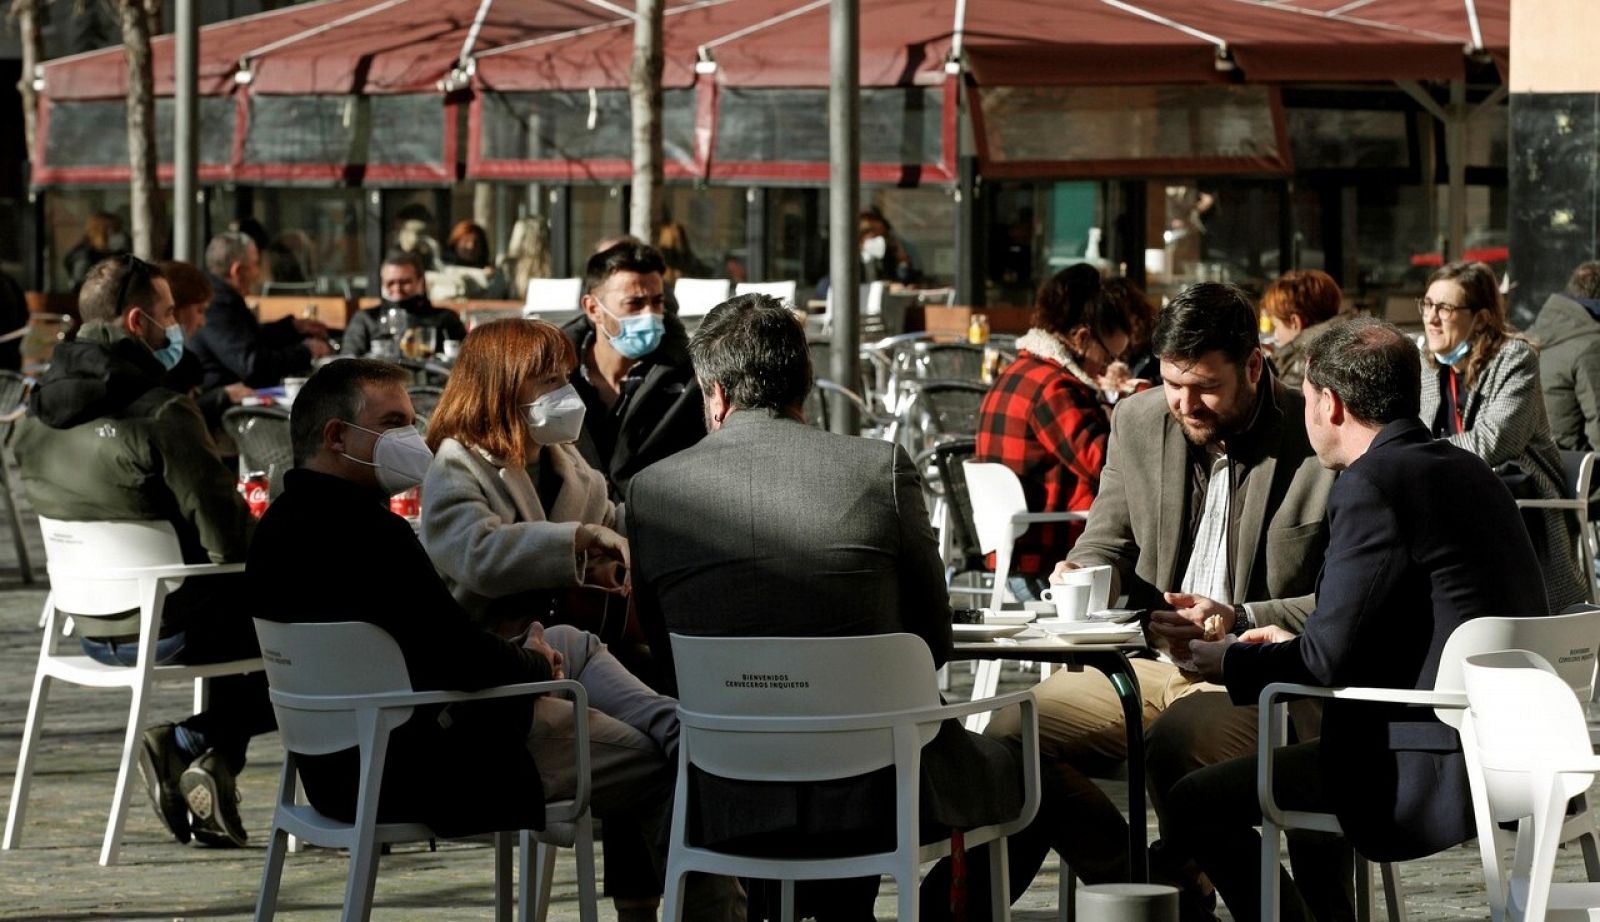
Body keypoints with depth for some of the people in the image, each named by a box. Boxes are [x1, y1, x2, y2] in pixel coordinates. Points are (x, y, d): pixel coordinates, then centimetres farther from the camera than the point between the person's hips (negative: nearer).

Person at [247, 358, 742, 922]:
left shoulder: (281, 526, 7)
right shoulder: (366, 532, -25)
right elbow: (462, 659, -25)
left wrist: (522, 654, 4)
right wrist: (535, 663, -4)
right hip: (422, 777, -10)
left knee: (570, 643, 23)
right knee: (659, 768, 3)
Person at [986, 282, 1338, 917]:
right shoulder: (1139, 423, 7)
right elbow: (1106, 544, 18)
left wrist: (1237, 621, -20)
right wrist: (1086, 576, -7)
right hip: (1150, 667, 6)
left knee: (1177, 743, -38)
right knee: (1013, 732, -17)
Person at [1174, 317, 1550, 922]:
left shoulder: (1371, 486, -15)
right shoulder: (1468, 472, 14)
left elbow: (1328, 658, -15)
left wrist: (1231, 663, 3)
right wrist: (1295, 644, 26)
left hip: (1441, 774, -10)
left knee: (1197, 804, -7)